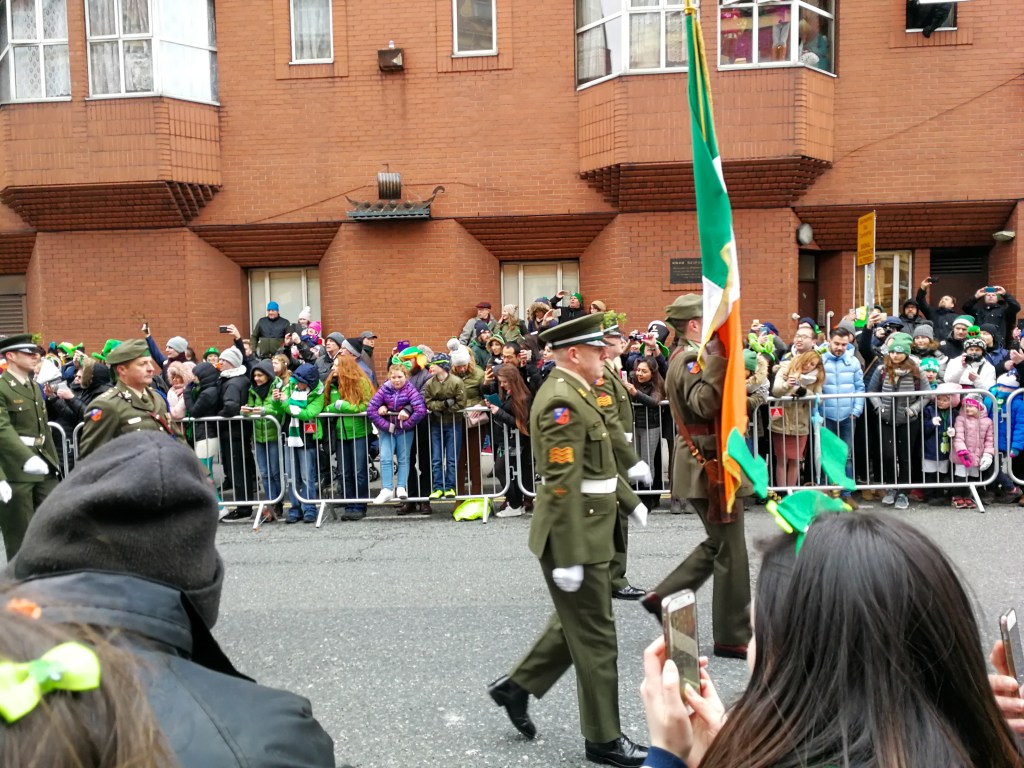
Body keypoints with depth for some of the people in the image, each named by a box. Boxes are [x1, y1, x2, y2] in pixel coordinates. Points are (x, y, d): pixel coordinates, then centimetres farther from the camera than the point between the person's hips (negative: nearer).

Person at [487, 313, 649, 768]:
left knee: (576, 625, 22)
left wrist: (625, 498, 23)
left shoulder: (571, 393, 11)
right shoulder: (562, 401, -21)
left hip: (586, 533, 10)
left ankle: (517, 686, 34)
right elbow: (562, 485, -25)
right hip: (574, 538, -10)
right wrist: (568, 556, -25)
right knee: (596, 639, 3)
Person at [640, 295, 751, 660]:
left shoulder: (686, 357, 15)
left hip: (704, 465, 11)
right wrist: (716, 357, -38)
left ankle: (664, 597, 23)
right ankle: (732, 637, 10)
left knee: (717, 544, 20)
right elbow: (704, 403, -34)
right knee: (731, 551, -1)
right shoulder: (692, 360, -17)